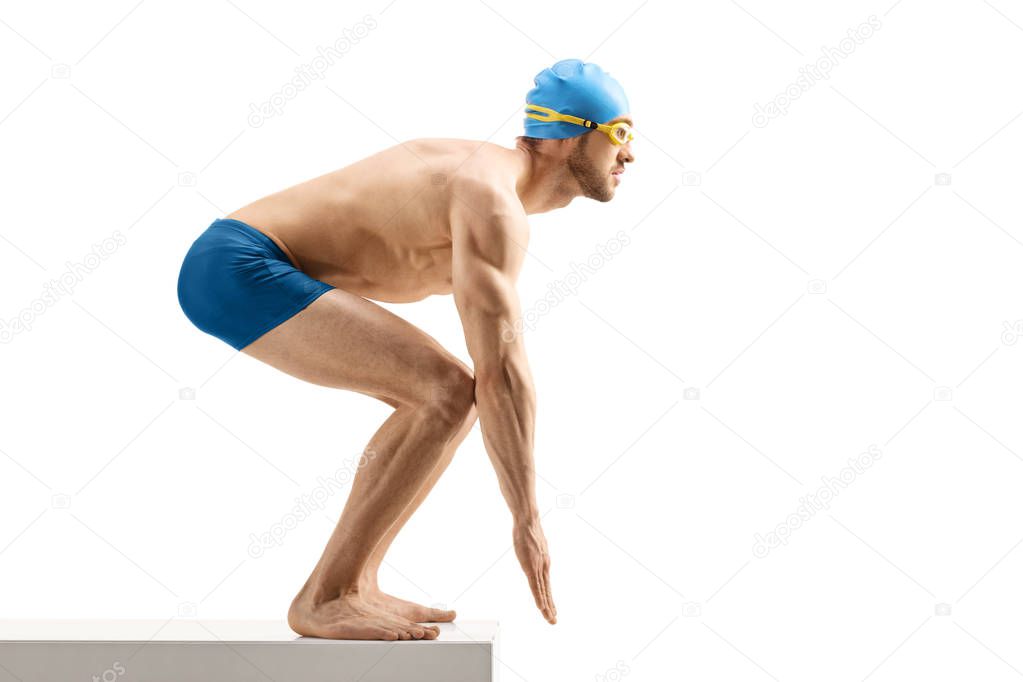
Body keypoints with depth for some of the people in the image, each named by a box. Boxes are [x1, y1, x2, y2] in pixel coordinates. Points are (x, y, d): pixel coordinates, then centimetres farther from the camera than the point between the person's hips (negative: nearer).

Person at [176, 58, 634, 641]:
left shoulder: (488, 171, 17)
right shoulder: (495, 205, -15)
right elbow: (500, 373, -20)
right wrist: (528, 516, -14)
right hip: (239, 270, -10)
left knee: (445, 393, 10)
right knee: (450, 393, -19)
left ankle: (353, 586, 10)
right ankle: (325, 597, -10)